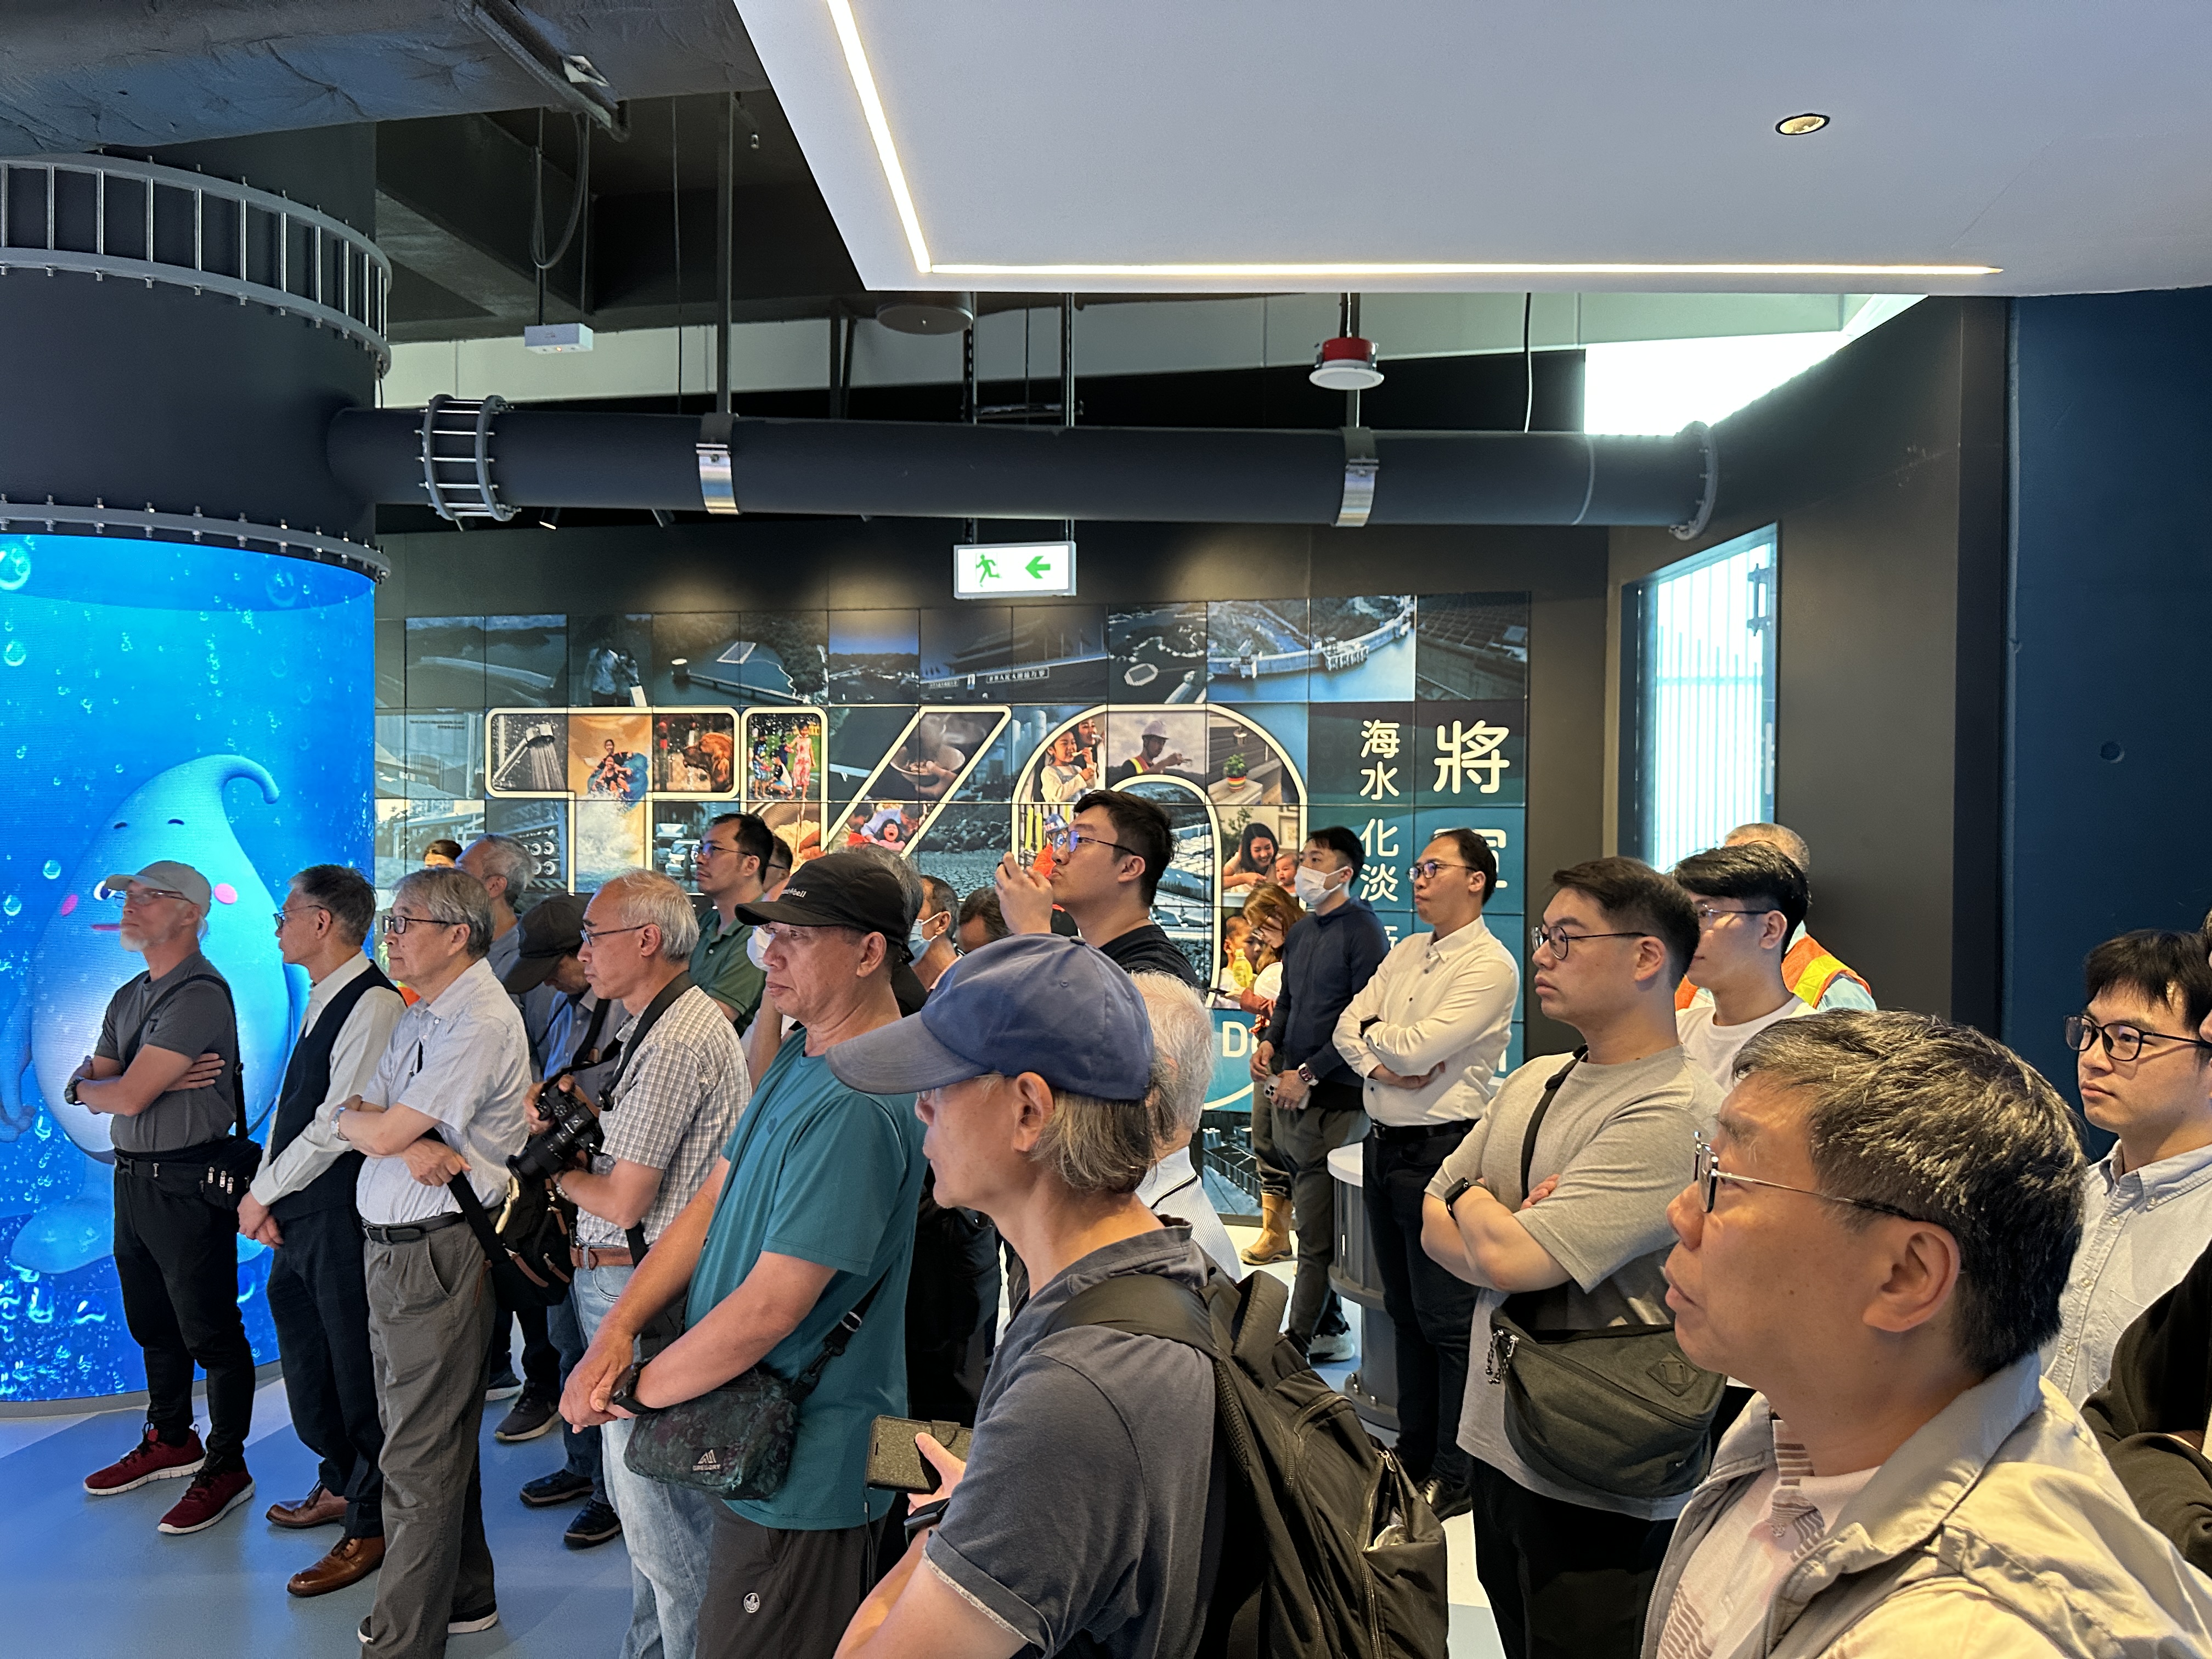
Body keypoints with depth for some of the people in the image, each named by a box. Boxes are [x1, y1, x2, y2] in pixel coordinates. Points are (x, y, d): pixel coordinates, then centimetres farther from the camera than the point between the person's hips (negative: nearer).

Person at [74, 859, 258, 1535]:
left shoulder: (198, 996, -19)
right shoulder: (129, 996, 12)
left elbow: (126, 1097, -21)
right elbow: (87, 1083, 7)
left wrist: (91, 1086, 1)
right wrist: (159, 1082, -12)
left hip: (187, 1186, -9)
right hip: (132, 1177, 9)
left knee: (209, 1332, 1)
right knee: (153, 1323, 22)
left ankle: (226, 1467, 14)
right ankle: (170, 1441, 39)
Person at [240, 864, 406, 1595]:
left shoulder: (374, 1005, -20)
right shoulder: (322, 1000, 10)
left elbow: (337, 1126, -21)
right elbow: (291, 1108, 13)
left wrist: (263, 1195, -10)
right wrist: (265, 1193, 4)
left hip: (343, 1217, -10)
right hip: (297, 1213, 10)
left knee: (356, 1368, 3)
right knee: (306, 1351, 22)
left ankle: (371, 1525, 18)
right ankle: (340, 1483, 42)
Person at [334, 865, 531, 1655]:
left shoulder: (481, 1022, -17)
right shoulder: (419, 1017, 15)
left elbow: (382, 1133, -19)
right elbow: (354, 1119, 8)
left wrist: (383, 1125, 3)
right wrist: (407, 1142, -11)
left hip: (437, 1254, -10)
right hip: (391, 1248, 10)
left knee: (419, 1458, -1)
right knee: (432, 1438, 21)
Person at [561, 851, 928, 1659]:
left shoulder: (856, 1105, -29)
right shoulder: (799, 1053, 3)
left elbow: (769, 1308, -27)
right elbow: (714, 1200, 6)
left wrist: (636, 1388, -13)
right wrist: (617, 1332, -6)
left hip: (801, 1476, -9)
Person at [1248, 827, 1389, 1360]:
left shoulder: (1361, 930, -9)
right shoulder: (1300, 932, 15)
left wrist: (1308, 1074, -15)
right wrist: (1269, 1042, 5)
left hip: (1333, 1097, -8)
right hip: (1288, 1094, 8)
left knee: (1317, 1228, -4)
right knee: (1311, 1220, 14)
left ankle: (1300, 1339, 3)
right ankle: (1329, 1329, 25)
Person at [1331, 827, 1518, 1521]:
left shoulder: (1490, 967, -12)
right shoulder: (1406, 952, 13)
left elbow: (1416, 1047, -21)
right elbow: (1347, 1027, 8)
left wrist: (1375, 1034, -1)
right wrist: (1380, 1065, -11)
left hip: (1442, 1151, -8)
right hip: (1385, 1145, 8)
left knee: (1448, 1320, 0)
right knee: (1403, 1308, 18)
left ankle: (1457, 1475, 13)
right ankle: (1414, 1451, 32)